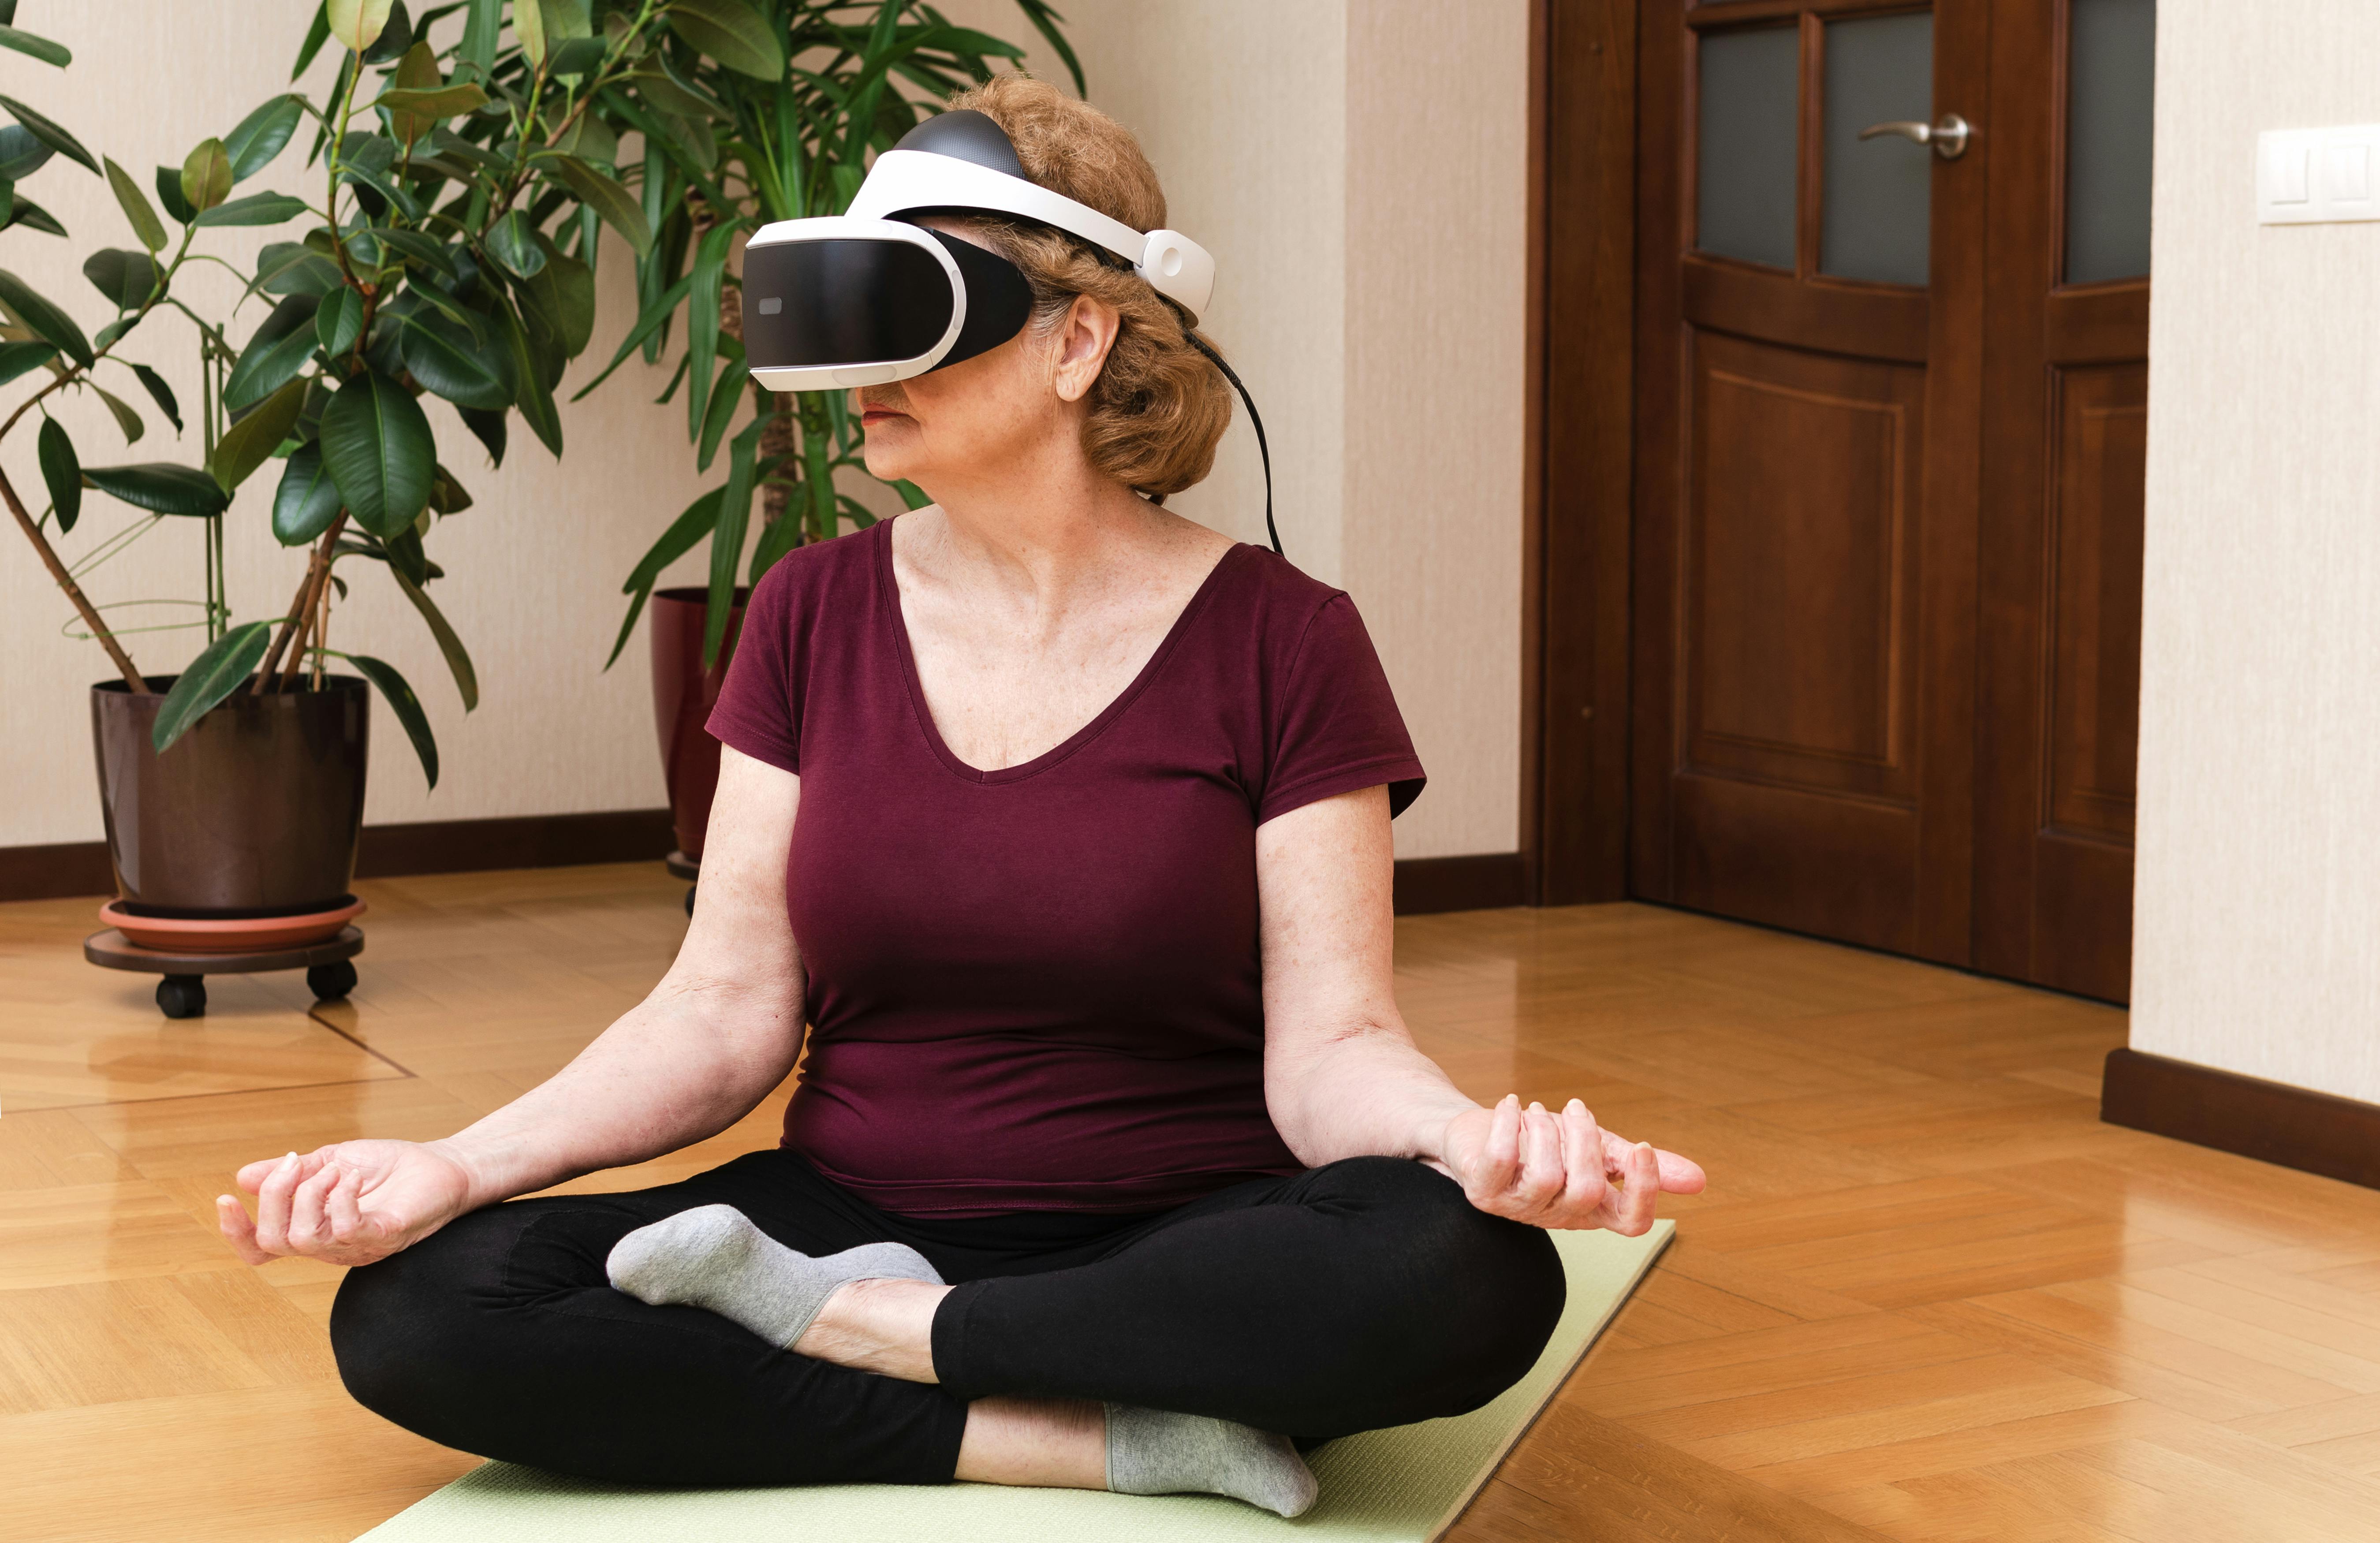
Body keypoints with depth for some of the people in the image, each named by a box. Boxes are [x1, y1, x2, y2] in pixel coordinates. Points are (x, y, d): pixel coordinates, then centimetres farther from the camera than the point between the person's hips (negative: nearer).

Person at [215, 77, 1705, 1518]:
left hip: (1180, 1249, -2)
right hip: (852, 1210, 3)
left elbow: (1329, 1047, -12)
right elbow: (723, 1012, -1)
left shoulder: (1280, 641, -6)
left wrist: (1479, 1139, -35)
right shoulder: (815, 614, 4)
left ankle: (849, 1321, -16)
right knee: (413, 1313, -22)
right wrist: (461, 1164, -17)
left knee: (1469, 1280, -35)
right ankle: (1121, 1440, -22)